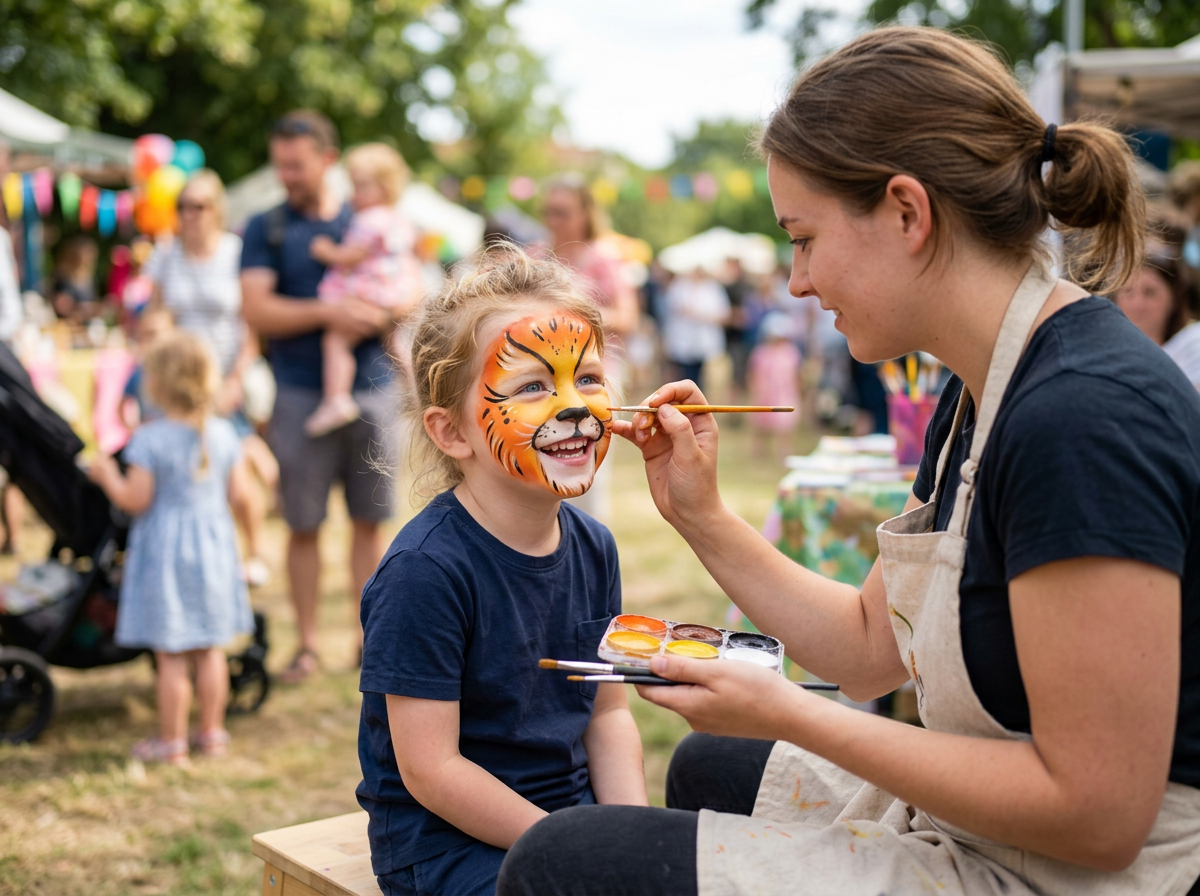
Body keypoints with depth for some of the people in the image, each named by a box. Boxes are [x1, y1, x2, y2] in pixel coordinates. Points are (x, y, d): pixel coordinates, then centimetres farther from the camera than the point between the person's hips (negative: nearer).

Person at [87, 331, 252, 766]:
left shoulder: (150, 439, -16)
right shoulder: (223, 433, -2)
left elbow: (135, 500, -15)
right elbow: (236, 489, 3)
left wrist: (106, 474, 2)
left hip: (165, 551, -5)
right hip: (213, 547, 5)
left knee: (170, 655, 4)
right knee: (209, 649, 15)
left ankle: (172, 741, 13)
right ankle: (212, 733, 24)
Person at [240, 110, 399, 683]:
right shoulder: (266, 229, 5)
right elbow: (257, 310, -7)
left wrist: (375, 316, -13)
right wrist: (327, 313, -20)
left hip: (370, 389, 2)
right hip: (301, 394, -1)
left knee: (369, 521, 6)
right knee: (303, 525, 3)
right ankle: (307, 643, 15)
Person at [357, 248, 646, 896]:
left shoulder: (592, 546, 1)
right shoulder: (425, 570, -22)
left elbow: (607, 710, 8)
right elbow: (430, 768, -20)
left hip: (574, 812, 7)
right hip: (447, 840, -7)